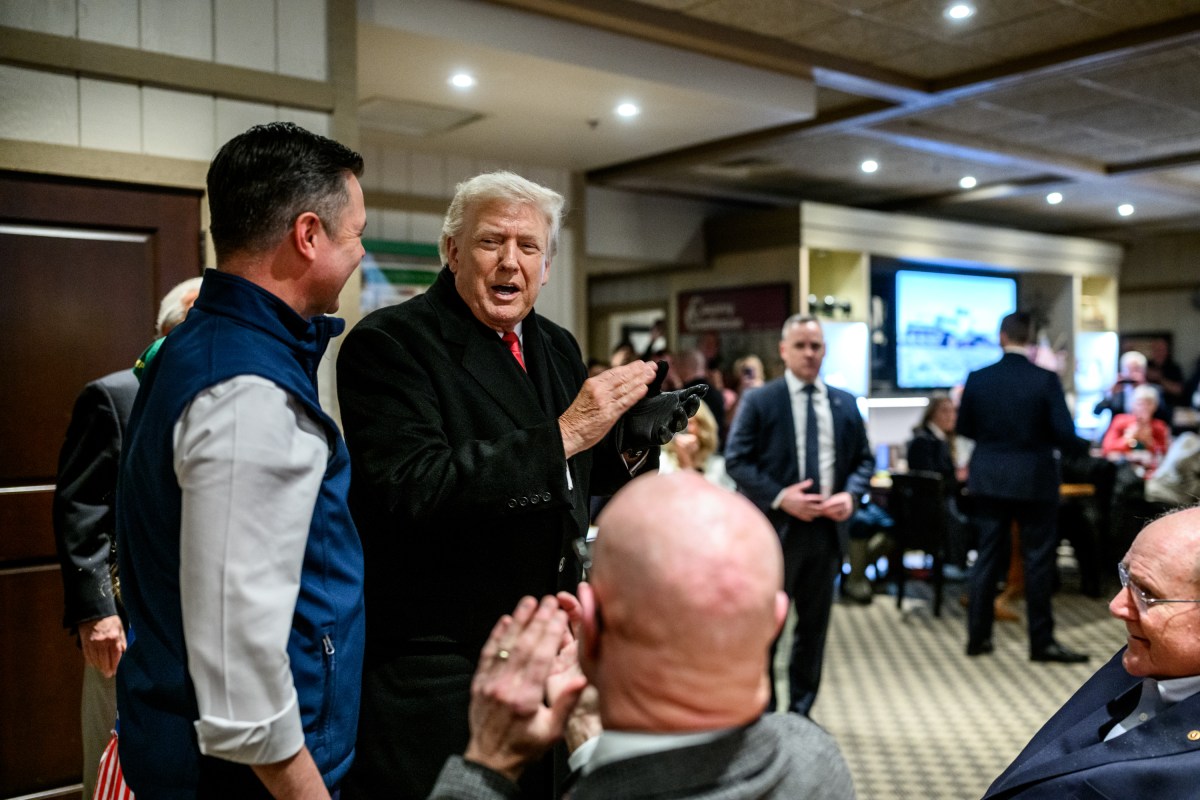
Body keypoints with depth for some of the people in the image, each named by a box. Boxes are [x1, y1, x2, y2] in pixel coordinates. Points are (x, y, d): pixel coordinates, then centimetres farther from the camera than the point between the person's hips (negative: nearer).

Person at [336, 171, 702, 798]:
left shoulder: (557, 347, 8)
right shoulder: (388, 343, -14)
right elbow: (410, 488, -27)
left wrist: (633, 442, -6)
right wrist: (563, 434, -27)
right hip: (434, 666, -6)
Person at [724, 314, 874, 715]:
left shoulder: (845, 403, 9)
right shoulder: (759, 401, -3)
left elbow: (864, 460, 14)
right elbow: (736, 460, -7)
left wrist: (850, 494, -6)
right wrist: (779, 497, -18)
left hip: (826, 528, 4)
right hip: (774, 529, -4)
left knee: (814, 625, 12)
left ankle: (801, 713, 26)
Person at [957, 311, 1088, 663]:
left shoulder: (977, 379, -5)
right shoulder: (1045, 379, -13)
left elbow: (965, 427, 5)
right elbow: (1066, 435, -12)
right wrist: (1038, 435, 9)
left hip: (988, 479, 3)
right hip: (1034, 479, -3)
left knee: (988, 556, 11)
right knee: (1038, 560, 7)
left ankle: (978, 636, 16)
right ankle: (1041, 641, 15)